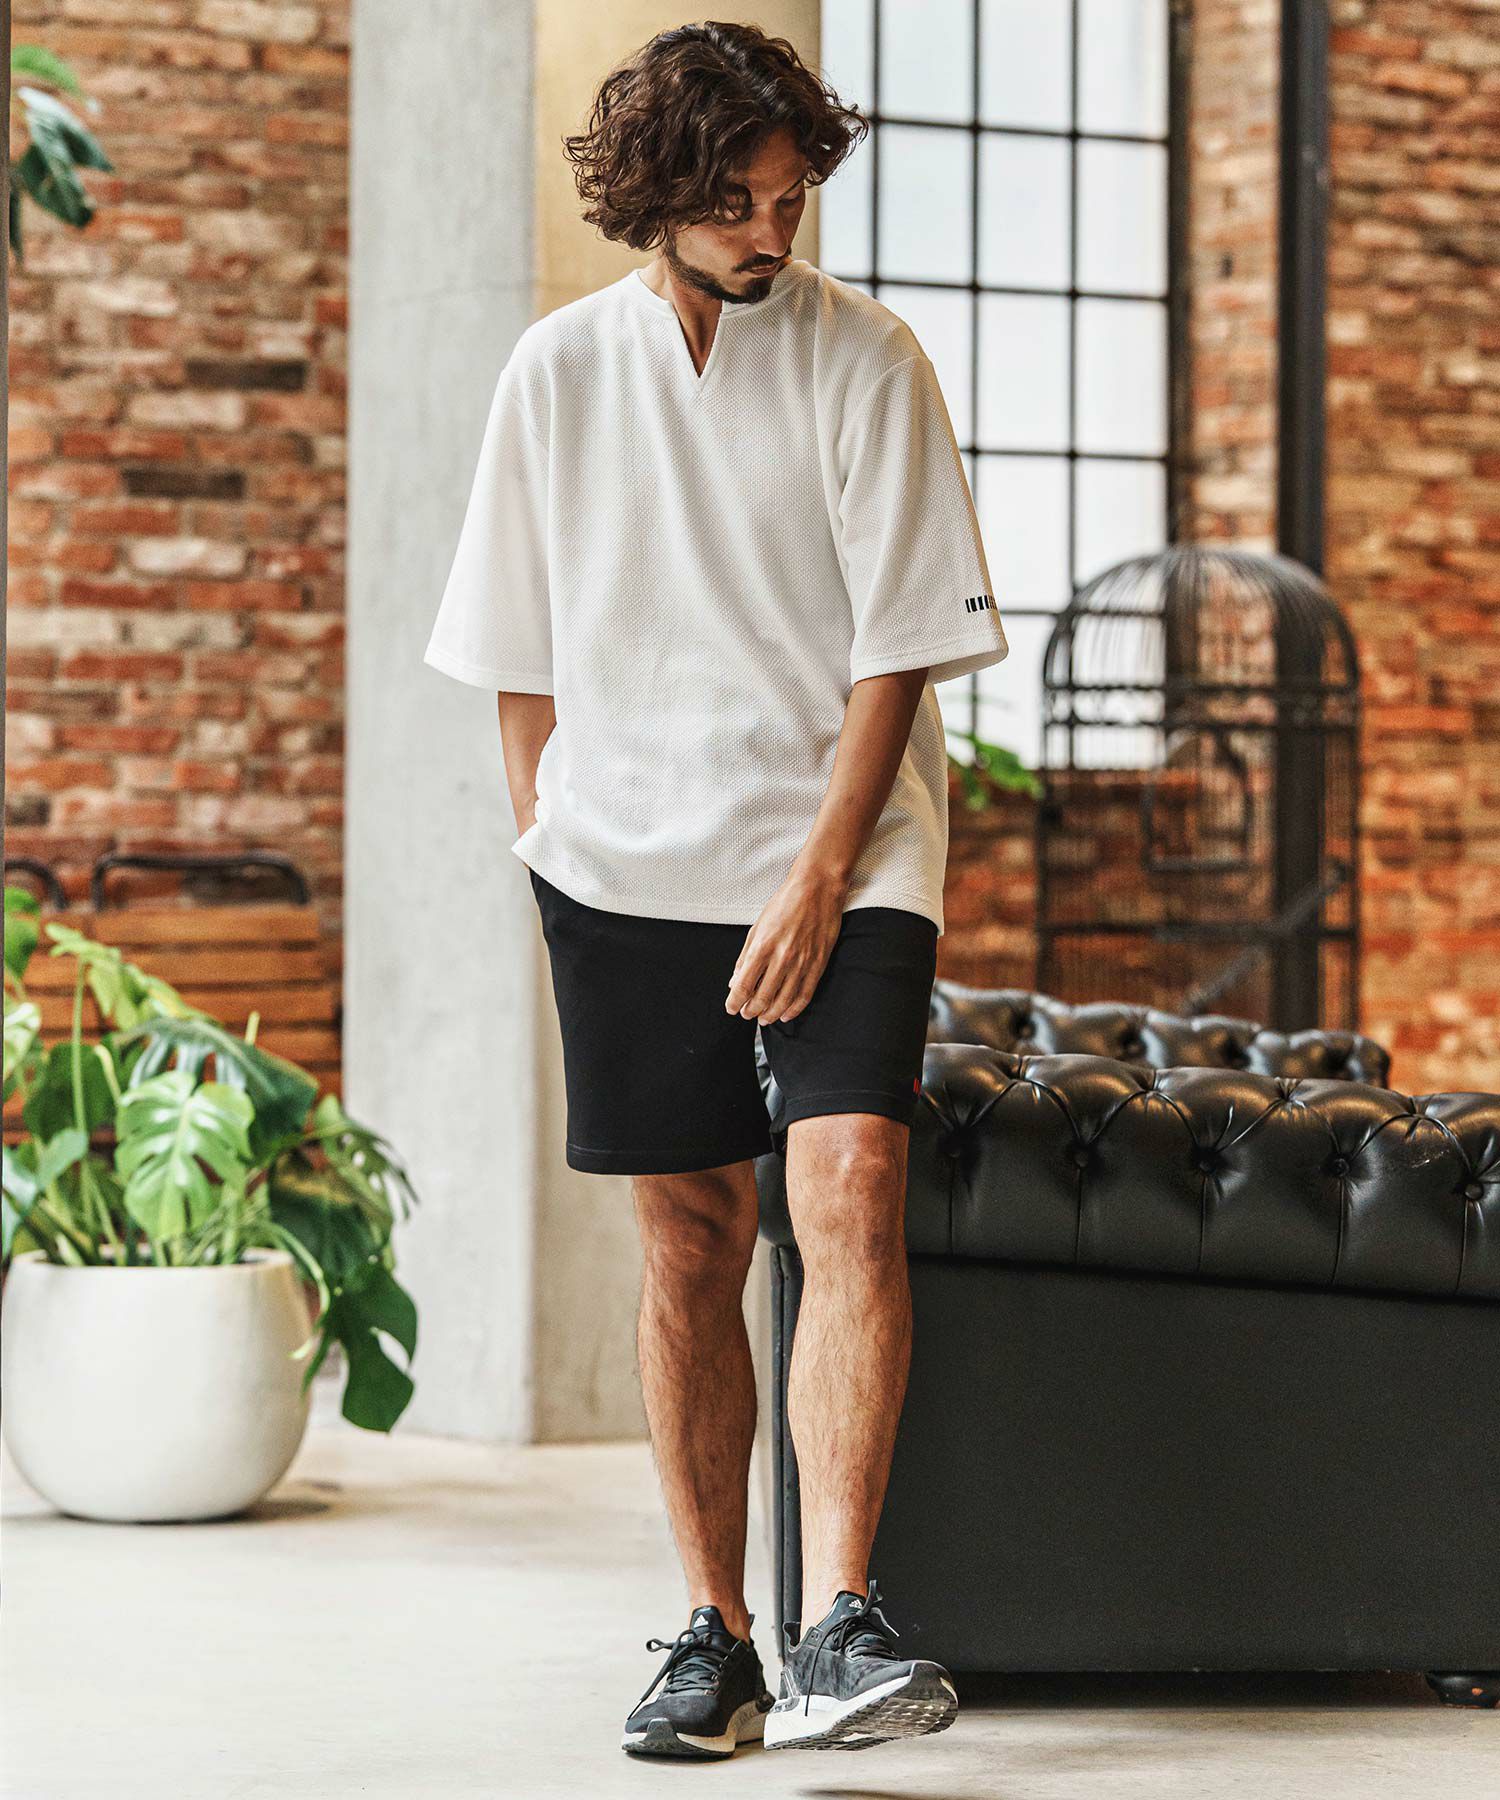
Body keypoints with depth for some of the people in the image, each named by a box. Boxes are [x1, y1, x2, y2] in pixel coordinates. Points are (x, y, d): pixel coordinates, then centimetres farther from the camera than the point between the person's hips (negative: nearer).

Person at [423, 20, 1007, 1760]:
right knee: (689, 1240, 4)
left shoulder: (865, 359, -3)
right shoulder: (558, 369, 5)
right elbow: (521, 652, 12)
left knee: (849, 1191, -19)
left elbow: (902, 638, -5)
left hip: (838, 851, -2)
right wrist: (547, 851, 6)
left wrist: (821, 871, -12)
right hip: (629, 861, 2)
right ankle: (711, 1636, 13)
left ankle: (838, 1629, -23)